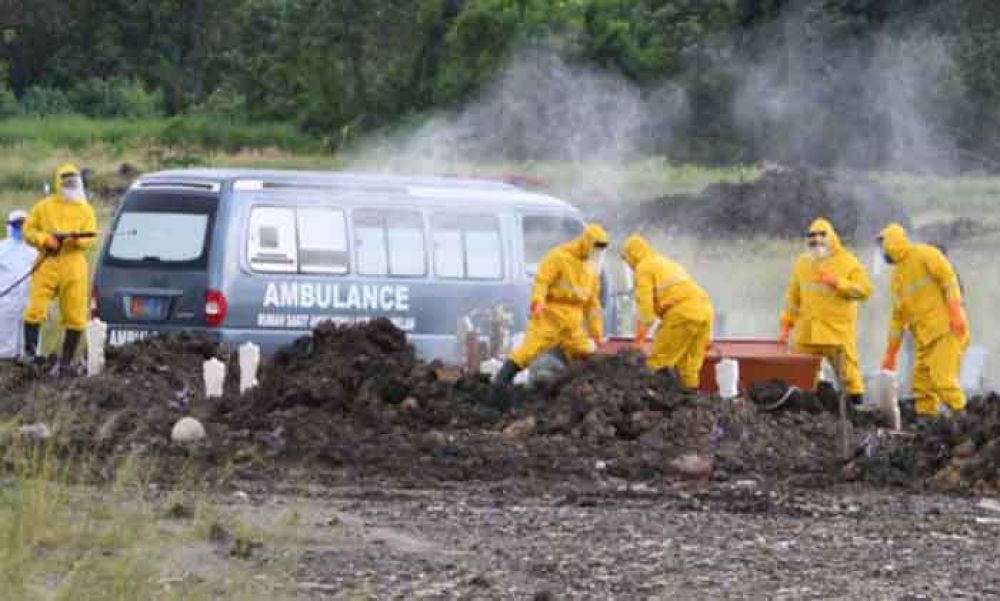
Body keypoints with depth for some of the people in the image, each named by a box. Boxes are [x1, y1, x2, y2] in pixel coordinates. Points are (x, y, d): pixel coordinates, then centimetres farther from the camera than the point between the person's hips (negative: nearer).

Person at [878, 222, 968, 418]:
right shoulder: (896, 278, 22)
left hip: (946, 329, -8)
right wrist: (890, 353, 23)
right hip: (924, 336, 8)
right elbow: (898, 317, 25)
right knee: (922, 386, 3)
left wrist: (956, 310, -23)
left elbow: (948, 277, -12)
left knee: (942, 380, -17)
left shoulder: (924, 255, -2)